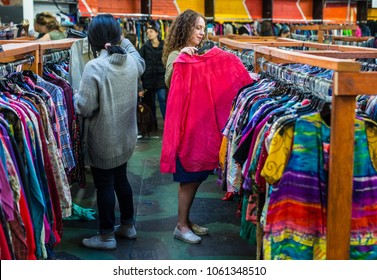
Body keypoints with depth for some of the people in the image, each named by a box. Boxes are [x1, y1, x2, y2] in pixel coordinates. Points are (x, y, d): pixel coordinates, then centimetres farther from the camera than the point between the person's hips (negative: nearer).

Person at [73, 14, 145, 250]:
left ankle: (107, 236, 20)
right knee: (121, 179, 21)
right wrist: (125, 42, 26)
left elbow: (84, 108, -21)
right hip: (125, 137, 7)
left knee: (105, 185, 6)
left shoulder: (94, 67, -22)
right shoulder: (131, 60, -3)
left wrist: (75, 96, 0)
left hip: (103, 141, -6)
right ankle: (128, 225, 35)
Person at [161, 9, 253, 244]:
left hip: (201, 123, 8)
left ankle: (186, 220, 25)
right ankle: (181, 226, 11)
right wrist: (178, 60, -37)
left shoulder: (198, 57, 13)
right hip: (186, 124, -8)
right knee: (190, 176, -1)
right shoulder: (176, 56, -9)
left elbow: (211, 86, 11)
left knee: (197, 174, 12)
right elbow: (169, 83, -26)